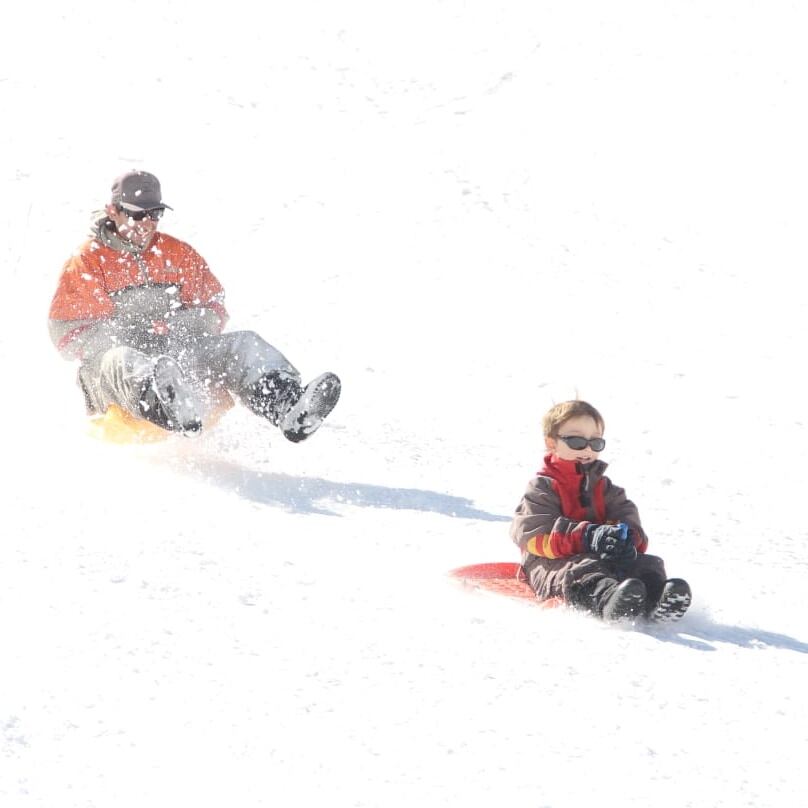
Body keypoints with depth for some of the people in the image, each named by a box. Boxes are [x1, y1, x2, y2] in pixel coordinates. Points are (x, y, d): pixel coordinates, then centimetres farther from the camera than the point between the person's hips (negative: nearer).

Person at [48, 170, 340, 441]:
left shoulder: (179, 254, 21)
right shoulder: (87, 262, 7)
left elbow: (214, 309, 17)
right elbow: (67, 334, 0)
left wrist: (175, 326, -6)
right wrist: (127, 334, -16)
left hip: (180, 355, 5)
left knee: (244, 345, -19)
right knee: (124, 361, -42)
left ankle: (288, 407, -50)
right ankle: (169, 407, -80)